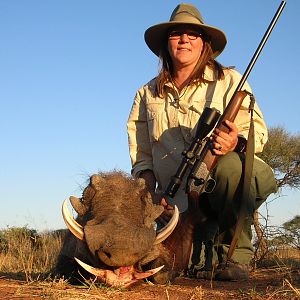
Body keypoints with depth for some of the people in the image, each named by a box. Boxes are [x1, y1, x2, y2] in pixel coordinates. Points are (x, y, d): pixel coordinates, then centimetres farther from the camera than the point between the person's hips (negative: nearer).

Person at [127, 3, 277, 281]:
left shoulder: (228, 81, 2)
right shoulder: (147, 94, 12)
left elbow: (257, 131, -6)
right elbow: (141, 151, 11)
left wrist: (237, 143, -30)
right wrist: (150, 189, -5)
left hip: (227, 184, -2)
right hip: (176, 198, 3)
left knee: (229, 164, -39)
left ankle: (235, 254, -17)